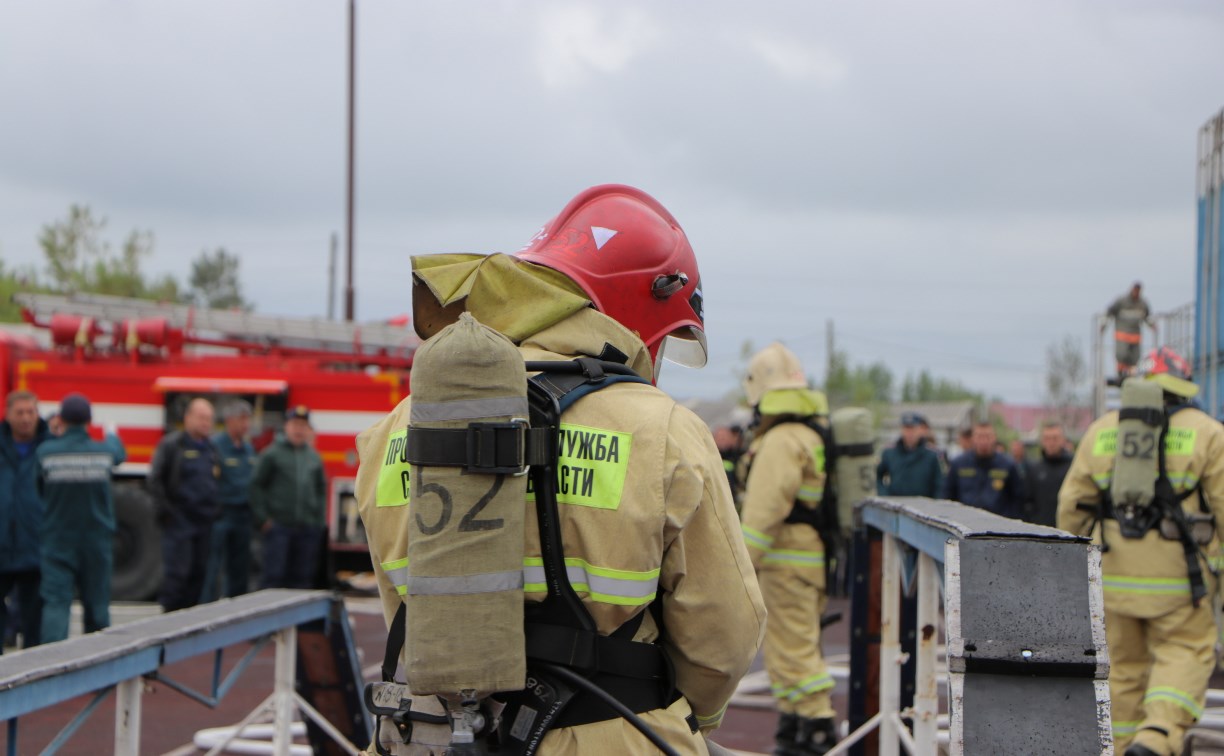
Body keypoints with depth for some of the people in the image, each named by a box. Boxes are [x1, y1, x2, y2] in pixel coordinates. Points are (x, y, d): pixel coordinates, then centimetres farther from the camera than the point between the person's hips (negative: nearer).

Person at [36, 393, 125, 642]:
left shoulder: (46, 452, -12)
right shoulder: (104, 451, -6)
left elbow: (38, 490, -2)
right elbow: (119, 453, 17)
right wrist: (112, 434, 39)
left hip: (57, 540, -2)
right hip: (96, 540, 2)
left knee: (55, 601, -6)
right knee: (96, 603, 13)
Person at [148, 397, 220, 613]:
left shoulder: (211, 449, 14)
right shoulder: (171, 445, -5)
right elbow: (155, 480, -8)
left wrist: (216, 508, 12)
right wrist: (165, 510, -14)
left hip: (204, 522, 6)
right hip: (179, 522, -6)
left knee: (198, 573, 7)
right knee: (177, 571, -9)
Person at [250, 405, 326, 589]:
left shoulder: (314, 457, 13)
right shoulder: (272, 454, -1)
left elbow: (321, 489, 18)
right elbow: (256, 485, -2)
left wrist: (320, 519, 9)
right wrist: (262, 518, -8)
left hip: (308, 528, 4)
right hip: (278, 525, -4)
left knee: (302, 578, 7)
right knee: (274, 575, -5)